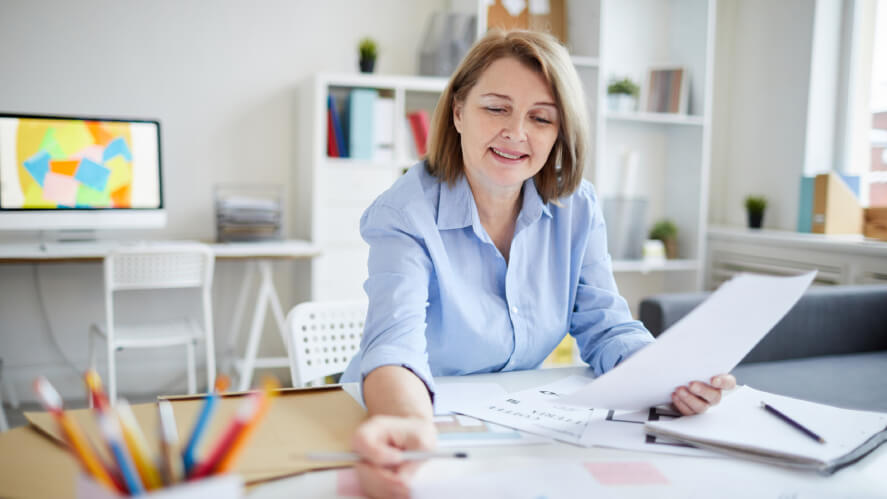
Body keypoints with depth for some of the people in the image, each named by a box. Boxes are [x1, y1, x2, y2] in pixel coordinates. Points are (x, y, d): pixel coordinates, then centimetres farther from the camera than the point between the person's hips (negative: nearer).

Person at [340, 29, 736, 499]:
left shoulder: (576, 208, -1)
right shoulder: (404, 214, -16)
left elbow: (607, 330, -1)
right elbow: (395, 342, -31)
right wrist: (412, 427, -53)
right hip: (433, 421, -3)